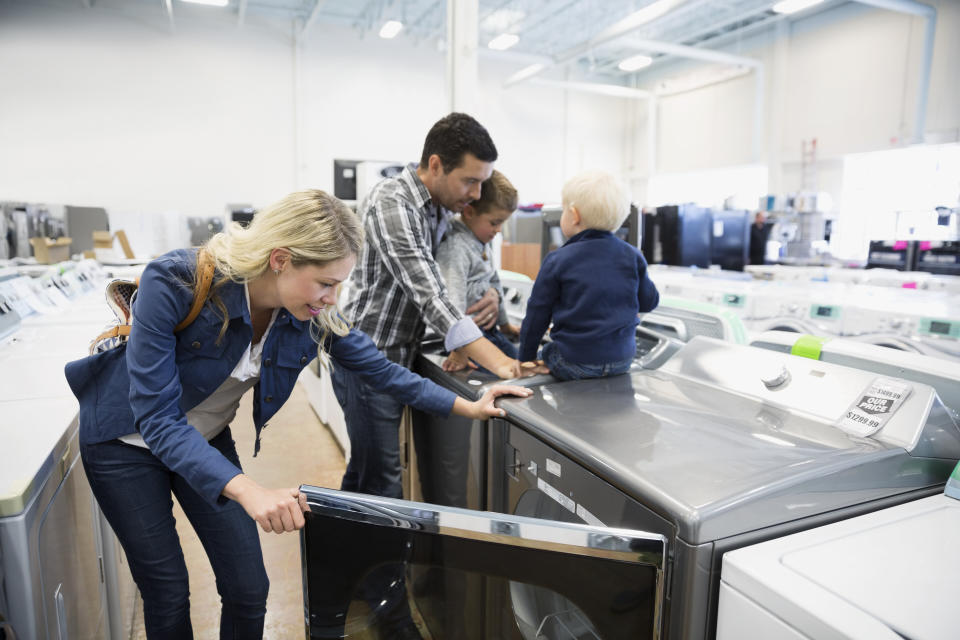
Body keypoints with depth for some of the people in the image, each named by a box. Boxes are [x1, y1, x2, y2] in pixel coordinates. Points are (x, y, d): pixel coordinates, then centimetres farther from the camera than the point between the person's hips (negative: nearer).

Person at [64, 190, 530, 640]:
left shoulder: (314, 317, -21)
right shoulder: (173, 283, -34)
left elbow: (378, 368, -7)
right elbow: (158, 417, -34)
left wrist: (468, 407, -8)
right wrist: (245, 490, -46)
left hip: (207, 441, 3)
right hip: (129, 439, -3)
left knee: (249, 589, 3)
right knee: (168, 595, 3)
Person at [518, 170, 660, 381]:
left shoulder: (557, 261, -10)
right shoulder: (632, 257, -1)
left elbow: (537, 315, -2)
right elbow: (649, 302, 12)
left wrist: (525, 357, 11)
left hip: (574, 364, -4)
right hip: (622, 360, 5)